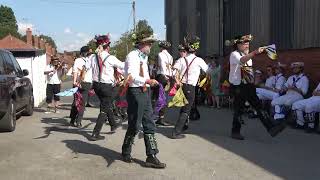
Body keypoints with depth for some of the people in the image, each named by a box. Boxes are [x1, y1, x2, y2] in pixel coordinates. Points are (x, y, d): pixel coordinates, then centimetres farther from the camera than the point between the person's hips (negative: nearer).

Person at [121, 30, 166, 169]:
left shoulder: (144, 57, 15)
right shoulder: (132, 56, -12)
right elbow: (132, 76, -26)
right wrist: (147, 81, -38)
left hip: (145, 92, 9)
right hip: (135, 92, -9)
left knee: (149, 125, 7)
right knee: (134, 126, 2)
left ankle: (151, 156, 12)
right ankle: (126, 153, 23)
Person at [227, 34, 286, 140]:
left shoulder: (248, 55, 16)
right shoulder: (234, 54, -8)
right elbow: (242, 60, -32)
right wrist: (255, 52, -44)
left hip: (249, 85, 7)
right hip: (238, 86, -7)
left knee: (259, 106, 0)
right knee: (238, 109, 1)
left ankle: (271, 128, -4)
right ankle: (235, 132, 15)